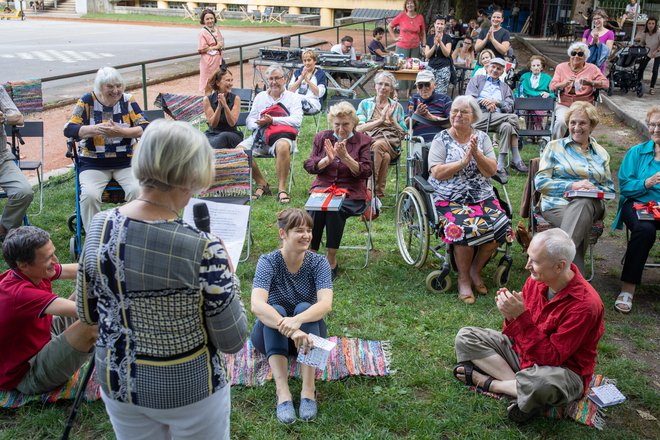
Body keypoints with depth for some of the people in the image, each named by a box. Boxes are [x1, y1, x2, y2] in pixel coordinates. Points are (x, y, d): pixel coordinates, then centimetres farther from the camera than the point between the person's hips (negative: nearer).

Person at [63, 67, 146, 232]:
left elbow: (146, 128, -5)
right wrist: (95, 129, -23)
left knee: (138, 190, -27)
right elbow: (68, 129, -5)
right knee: (89, 195, -27)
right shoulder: (87, 101, 2)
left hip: (127, 161, 0)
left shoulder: (128, 100, 4)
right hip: (93, 164, 0)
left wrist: (121, 132, -22)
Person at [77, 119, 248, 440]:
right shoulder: (203, 249, -28)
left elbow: (87, 314, 1)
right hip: (187, 390, -4)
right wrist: (227, 278, -6)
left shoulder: (99, 228, -13)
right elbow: (232, 341, -17)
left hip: (118, 381, 5)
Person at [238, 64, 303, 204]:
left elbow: (296, 120, -4)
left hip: (281, 136, -4)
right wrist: (259, 124, -6)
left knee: (283, 146, -40)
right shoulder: (260, 97, 25)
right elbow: (249, 121, 18)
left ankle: (282, 189, -28)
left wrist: (273, 121, -13)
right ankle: (262, 184, -9)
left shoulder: (293, 97, 14)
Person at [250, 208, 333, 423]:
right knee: (276, 310, -31)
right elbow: (257, 305, -34)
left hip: (307, 333, 1)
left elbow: (326, 304, -28)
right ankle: (282, 392, -41)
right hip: (271, 336, -1)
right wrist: (290, 330, -49)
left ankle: (308, 389, -35)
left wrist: (297, 321, -48)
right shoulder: (268, 262, -17)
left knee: (304, 308, -29)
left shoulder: (318, 262, -13)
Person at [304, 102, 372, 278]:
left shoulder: (363, 141, 7)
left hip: (351, 192, -2)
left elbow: (365, 172, -4)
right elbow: (309, 166, 7)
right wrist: (327, 159, -11)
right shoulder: (322, 137, 14)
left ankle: (332, 261, -22)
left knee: (335, 209, -34)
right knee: (316, 208, -32)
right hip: (322, 188, 2)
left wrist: (345, 157, -17)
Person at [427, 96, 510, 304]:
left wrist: (476, 153, -14)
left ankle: (475, 270, 1)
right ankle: (463, 279, -9)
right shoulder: (441, 139, 3)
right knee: (464, 228, -32)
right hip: (450, 199, -3)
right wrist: (463, 161, -15)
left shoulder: (482, 138, 11)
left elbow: (491, 171, 1)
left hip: (483, 198, 4)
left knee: (501, 225, -22)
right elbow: (437, 173, -9)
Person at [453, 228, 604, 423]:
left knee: (538, 381, -42)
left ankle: (488, 382, -11)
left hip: (563, 371, -7)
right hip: (522, 351, 7)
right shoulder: (536, 280, -9)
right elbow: (517, 335, 1)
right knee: (465, 337, -3)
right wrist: (511, 316, -22)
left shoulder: (585, 304, -26)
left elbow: (551, 358, -27)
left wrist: (522, 317, -34)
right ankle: (519, 385, -15)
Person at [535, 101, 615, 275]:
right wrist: (572, 186, -10)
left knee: (582, 203, -38)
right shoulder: (555, 147, 15)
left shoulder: (601, 153, 24)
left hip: (592, 204, 2)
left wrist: (595, 190, -5)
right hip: (557, 204, -2)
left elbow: (610, 189, 20)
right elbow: (540, 182, 4)